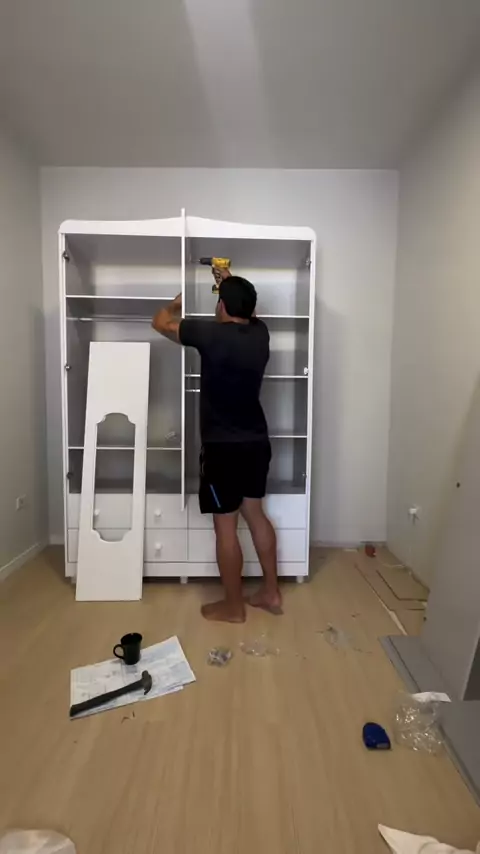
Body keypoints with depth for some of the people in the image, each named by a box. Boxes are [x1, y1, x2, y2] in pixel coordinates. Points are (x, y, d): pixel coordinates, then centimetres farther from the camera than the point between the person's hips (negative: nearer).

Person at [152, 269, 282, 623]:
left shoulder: (212, 334, -15)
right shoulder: (260, 332, 2)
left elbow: (160, 323, 2)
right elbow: (246, 312, 29)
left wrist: (179, 301, 20)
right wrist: (232, 283, 36)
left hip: (224, 447, -7)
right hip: (257, 442, 7)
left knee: (226, 526, 5)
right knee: (255, 513, 18)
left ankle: (233, 606, 20)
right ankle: (271, 593, 29)